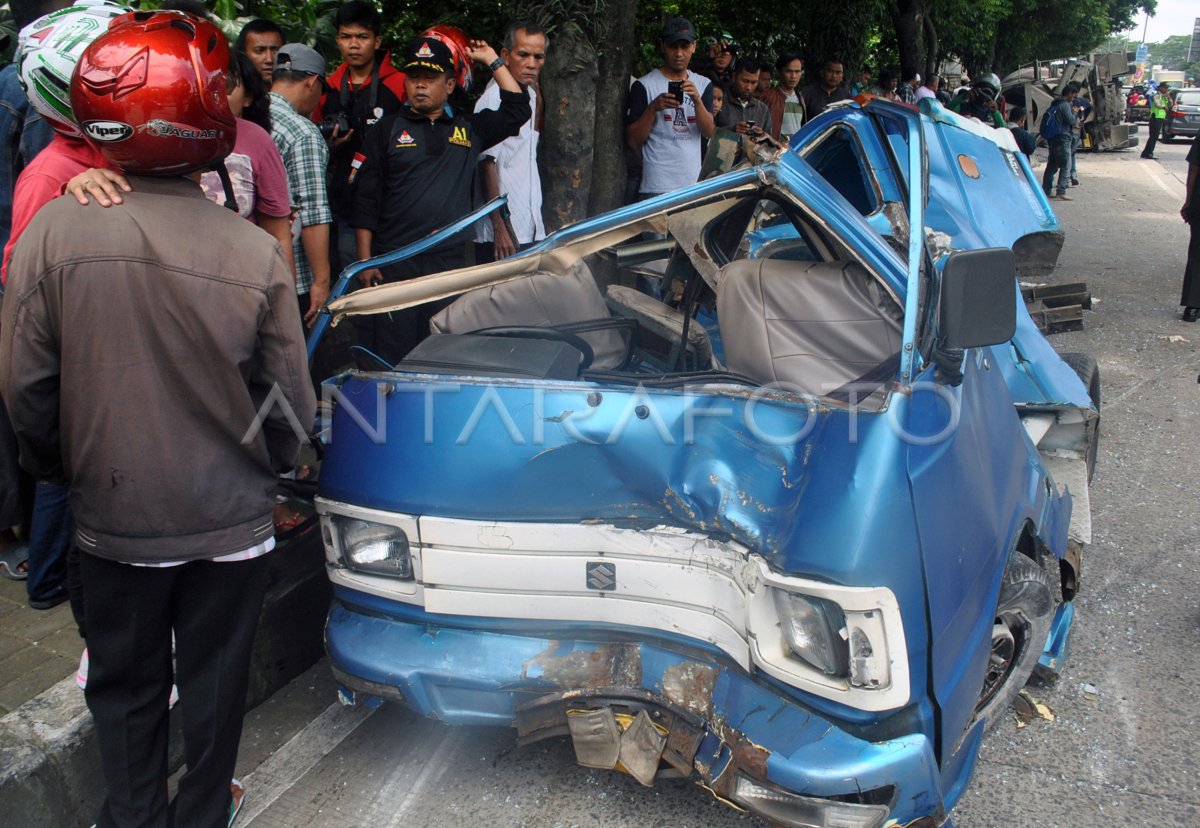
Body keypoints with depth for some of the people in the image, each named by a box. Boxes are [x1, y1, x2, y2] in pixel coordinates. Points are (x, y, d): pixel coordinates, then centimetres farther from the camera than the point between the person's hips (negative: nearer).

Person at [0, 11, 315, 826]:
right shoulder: (256, 253, -18)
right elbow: (290, 405, -9)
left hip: (114, 516, 1)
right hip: (230, 517, 0)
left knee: (126, 683, 22)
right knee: (214, 683, 20)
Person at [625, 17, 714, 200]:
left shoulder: (703, 84, 11)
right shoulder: (644, 85, -2)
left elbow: (708, 132, 0)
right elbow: (633, 141, -5)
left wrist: (697, 100, -15)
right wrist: (653, 108, -18)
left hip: (693, 184, 4)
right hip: (657, 187, -4)